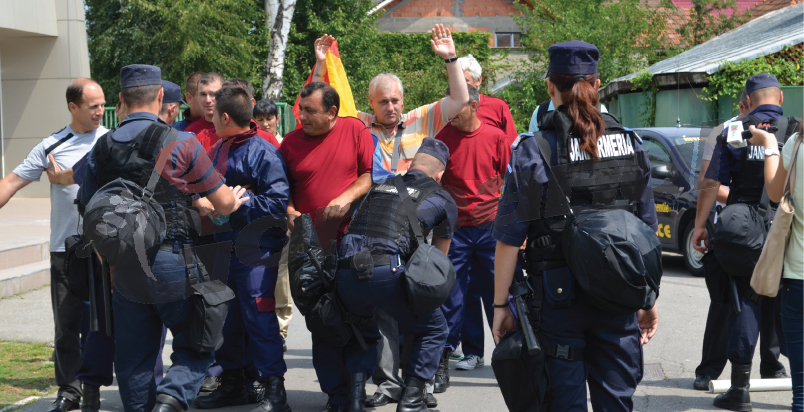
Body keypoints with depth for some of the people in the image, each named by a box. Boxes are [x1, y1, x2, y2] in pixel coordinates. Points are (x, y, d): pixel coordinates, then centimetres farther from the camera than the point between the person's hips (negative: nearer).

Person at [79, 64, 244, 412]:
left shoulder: (102, 149, 5)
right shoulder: (181, 144, -6)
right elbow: (224, 204, -1)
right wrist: (237, 200, 22)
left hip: (124, 265, 4)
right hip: (172, 262, -4)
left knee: (133, 358, 12)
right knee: (197, 343, 6)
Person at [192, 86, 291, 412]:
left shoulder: (263, 152, -13)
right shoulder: (218, 150, 13)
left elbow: (277, 203, -19)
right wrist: (202, 201, 8)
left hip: (255, 252, -8)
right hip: (223, 247, 8)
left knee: (259, 319, -6)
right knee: (227, 320, 15)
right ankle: (233, 383, 29)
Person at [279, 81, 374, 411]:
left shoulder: (355, 130, 2)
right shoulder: (291, 142, 7)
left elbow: (371, 173, 1)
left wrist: (346, 198, -13)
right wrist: (290, 212, -3)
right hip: (313, 245, 2)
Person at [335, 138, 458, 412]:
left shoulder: (379, 188, 28)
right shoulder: (442, 199, 19)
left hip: (345, 271, 5)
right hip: (387, 271, -4)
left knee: (362, 332, 31)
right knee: (432, 329, 19)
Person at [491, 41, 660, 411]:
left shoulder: (532, 151, -9)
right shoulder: (630, 145, 2)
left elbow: (509, 241, -10)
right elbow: (647, 231, 7)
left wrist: (500, 304, -2)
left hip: (558, 297, -3)